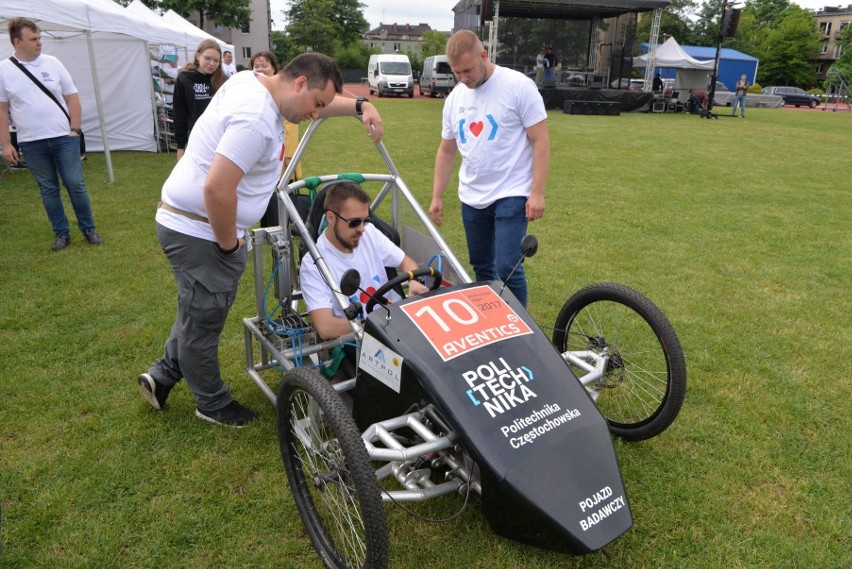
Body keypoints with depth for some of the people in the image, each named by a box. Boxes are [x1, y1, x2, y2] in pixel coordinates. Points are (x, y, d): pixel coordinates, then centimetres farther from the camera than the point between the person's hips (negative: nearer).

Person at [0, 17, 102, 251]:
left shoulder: (52, 63, 2)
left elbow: (72, 98, 6)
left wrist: (75, 129, -2)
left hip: (64, 137, 0)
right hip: (31, 143, 0)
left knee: (76, 184, 1)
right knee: (48, 190, 8)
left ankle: (88, 229, 14)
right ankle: (61, 233, 18)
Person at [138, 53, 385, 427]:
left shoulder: (255, 82, 5)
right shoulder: (256, 119, -26)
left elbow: (320, 102, 20)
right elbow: (217, 189, -33)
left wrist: (360, 106, 6)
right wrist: (229, 244, -18)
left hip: (187, 221, 10)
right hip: (199, 231, -10)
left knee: (200, 312, 25)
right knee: (203, 322, 8)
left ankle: (162, 375, 39)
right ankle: (212, 404, 27)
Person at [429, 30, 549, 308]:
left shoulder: (519, 86, -10)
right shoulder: (455, 97, 7)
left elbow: (540, 141, -10)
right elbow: (446, 150, 15)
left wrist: (537, 192, -16)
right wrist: (437, 196, 13)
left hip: (511, 195, -6)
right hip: (471, 198, 6)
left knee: (507, 268, -11)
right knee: (481, 266, 14)